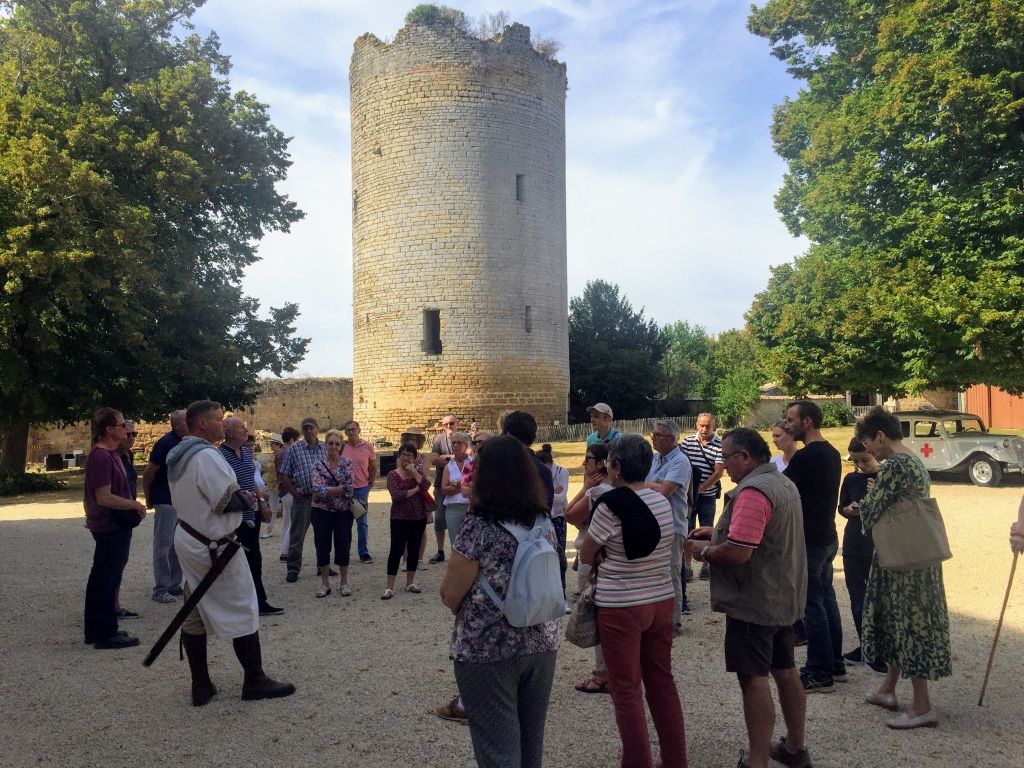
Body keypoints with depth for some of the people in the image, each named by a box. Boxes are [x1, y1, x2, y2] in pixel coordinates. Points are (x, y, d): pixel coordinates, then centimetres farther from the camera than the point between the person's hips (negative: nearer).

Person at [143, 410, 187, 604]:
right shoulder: (166, 443, -15)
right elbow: (148, 472, -12)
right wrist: (149, 498, -2)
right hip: (166, 502, -7)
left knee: (177, 545, 13)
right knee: (163, 545, -1)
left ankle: (175, 585, 22)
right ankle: (160, 590, 5)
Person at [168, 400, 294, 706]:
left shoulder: (178, 456, 8)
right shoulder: (207, 456, -22)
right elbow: (230, 501, -24)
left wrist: (242, 496, 6)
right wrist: (249, 498, -3)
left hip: (187, 538, 9)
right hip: (214, 546, -9)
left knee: (194, 613, 13)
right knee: (243, 611, 3)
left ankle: (201, 686, 20)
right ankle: (255, 681, 13)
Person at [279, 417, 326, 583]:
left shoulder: (325, 449, 7)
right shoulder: (294, 449, -1)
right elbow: (283, 475, -1)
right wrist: (295, 493, -6)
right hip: (302, 499, -3)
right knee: (297, 536, 2)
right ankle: (293, 570, 11)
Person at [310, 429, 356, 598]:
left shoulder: (347, 464, 0)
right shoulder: (318, 465, -2)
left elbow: (351, 487, -11)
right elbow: (318, 489, -15)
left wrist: (327, 491, -14)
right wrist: (341, 489, -17)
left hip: (343, 511, 0)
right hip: (322, 511, 0)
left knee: (343, 546, 4)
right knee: (322, 546, 5)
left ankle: (344, 582, 18)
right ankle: (324, 583, 18)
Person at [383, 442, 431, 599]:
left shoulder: (418, 470, 6)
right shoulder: (393, 474, -4)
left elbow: (426, 486, -11)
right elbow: (396, 495, -19)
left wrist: (414, 472, -16)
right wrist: (416, 489, -12)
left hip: (419, 517, 4)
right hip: (400, 518, -4)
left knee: (414, 550, 10)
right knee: (396, 550, -7)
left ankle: (410, 582, 22)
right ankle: (389, 587, -5)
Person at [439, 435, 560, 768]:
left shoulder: (477, 528, -17)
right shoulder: (544, 523, 1)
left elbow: (450, 596, -12)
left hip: (487, 651, -6)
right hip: (541, 644, 6)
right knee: (532, 740, 19)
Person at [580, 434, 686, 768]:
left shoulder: (611, 504, -17)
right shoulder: (662, 501, 3)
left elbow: (585, 557, -6)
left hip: (621, 608, -7)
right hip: (662, 601, 7)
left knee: (626, 689, 5)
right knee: (661, 680, 17)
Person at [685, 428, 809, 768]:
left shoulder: (752, 492, -23)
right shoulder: (783, 483, 11)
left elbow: (738, 552, -29)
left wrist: (705, 551, -11)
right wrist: (720, 532, 13)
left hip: (754, 603, -10)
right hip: (783, 597, 10)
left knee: (754, 678, -3)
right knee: (785, 671, 19)